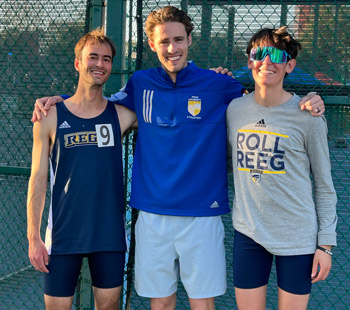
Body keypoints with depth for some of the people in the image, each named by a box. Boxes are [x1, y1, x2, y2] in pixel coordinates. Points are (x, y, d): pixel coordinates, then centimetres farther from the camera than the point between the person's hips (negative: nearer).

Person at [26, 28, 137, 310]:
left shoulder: (121, 116, 1)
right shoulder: (51, 118, -2)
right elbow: (38, 180, -1)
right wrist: (33, 237, -4)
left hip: (110, 233, 2)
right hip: (64, 234, -1)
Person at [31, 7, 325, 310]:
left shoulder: (218, 85, -2)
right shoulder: (140, 84, 5)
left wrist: (307, 101, -8)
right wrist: (58, 100, 10)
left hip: (202, 214, -2)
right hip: (153, 214, 2)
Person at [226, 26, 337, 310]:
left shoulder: (307, 117, -8)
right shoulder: (234, 109, 2)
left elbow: (324, 186, -2)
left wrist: (326, 243, -4)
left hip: (298, 236, -3)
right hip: (248, 233, 3)